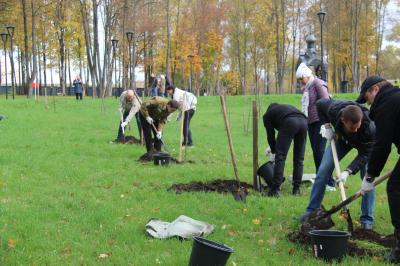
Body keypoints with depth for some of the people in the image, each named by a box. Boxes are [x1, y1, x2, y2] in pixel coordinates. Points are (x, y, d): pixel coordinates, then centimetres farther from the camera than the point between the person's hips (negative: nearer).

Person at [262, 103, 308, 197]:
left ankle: (275, 189, -4)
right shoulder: (285, 107, 42)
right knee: (299, 159, 14)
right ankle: (296, 189, 16)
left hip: (289, 123, -5)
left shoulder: (267, 115, 26)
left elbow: (270, 134, 21)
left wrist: (273, 151, 35)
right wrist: (274, 147, 49)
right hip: (303, 121, 5)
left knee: (280, 157, -1)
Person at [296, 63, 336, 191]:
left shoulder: (318, 84, -7)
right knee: (315, 152, 6)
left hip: (320, 121, -8)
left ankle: (330, 183, -10)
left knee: (320, 151, -12)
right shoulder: (305, 88, 17)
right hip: (310, 123, 8)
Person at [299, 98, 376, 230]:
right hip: (341, 138, 2)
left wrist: (348, 171, -44)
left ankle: (367, 219, -5)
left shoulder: (369, 128, -44)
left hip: (363, 144, -2)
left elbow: (365, 154, -33)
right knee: (323, 170, -6)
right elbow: (320, 103, -14)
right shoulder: (334, 109, -38)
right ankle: (311, 210, 4)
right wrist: (326, 125, -21)